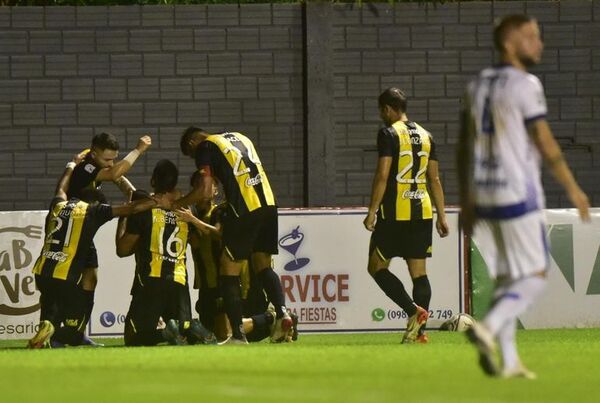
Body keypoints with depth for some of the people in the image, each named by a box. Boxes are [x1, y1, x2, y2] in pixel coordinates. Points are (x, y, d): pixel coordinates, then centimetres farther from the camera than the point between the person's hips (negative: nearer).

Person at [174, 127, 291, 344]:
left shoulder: (205, 148, 3)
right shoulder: (239, 138, 24)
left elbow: (205, 192, -6)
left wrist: (174, 204, 5)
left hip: (244, 209, -7)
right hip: (268, 203, 7)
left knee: (229, 270, 3)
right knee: (263, 265, 17)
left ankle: (238, 334, -1)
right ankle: (281, 312, -4)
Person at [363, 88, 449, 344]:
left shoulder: (389, 134, -6)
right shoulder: (425, 136, 13)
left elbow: (382, 176, -13)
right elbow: (435, 179, 14)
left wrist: (372, 212, -10)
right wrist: (441, 216, 17)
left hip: (395, 212, -6)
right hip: (422, 212, 6)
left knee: (377, 266, 2)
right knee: (418, 272, 7)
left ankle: (415, 311, -14)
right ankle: (419, 331, 1)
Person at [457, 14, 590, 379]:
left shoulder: (478, 85, 11)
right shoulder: (525, 85, -11)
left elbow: (464, 147, 14)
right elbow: (546, 145, -12)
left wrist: (467, 200, 19)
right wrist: (574, 189, -3)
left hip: (484, 197, 7)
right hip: (519, 196, -7)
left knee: (506, 279, 12)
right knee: (536, 276, 0)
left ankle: (509, 361, 8)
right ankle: (488, 329, -18)